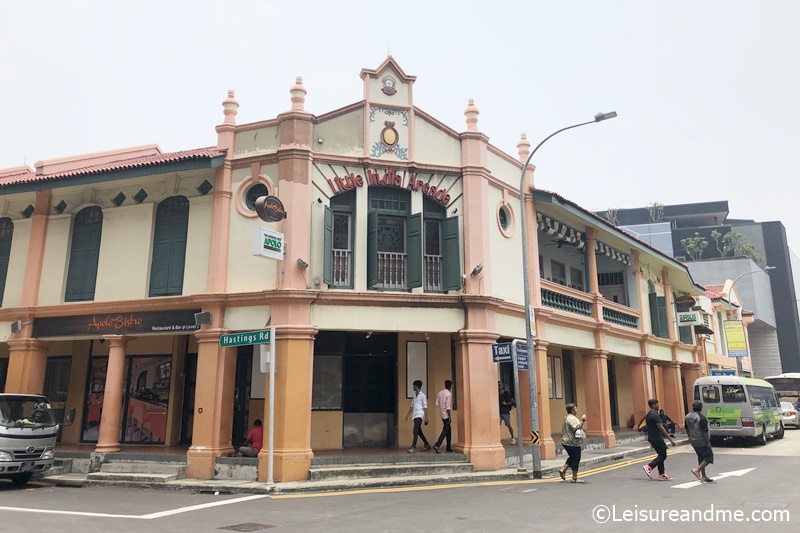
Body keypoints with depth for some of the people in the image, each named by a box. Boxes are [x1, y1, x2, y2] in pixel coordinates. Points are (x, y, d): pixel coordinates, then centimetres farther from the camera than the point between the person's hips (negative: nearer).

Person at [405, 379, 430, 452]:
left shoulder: (422, 395, -7)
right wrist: (407, 414, 18)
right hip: (415, 415, 8)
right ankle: (427, 445, 22)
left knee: (416, 430, -14)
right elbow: (411, 406, 21)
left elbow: (425, 407, -9)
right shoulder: (414, 395, 15)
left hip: (419, 415, -8)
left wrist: (426, 417, -11)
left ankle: (413, 446, -14)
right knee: (419, 431, 11)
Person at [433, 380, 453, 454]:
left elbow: (437, 404, 7)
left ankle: (448, 447, 19)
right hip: (446, 414, -8)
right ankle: (437, 445, -19)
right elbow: (448, 406, -17)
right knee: (445, 430, -7)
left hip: (442, 413, 8)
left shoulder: (440, 393, 9)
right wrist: (449, 417, -14)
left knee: (448, 429, 15)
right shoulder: (449, 394, -13)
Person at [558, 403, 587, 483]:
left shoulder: (566, 418, 14)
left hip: (566, 442, 10)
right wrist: (582, 421, -29)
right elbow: (577, 428, -29)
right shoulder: (572, 418, -17)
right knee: (576, 459, -1)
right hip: (573, 443, -10)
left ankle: (563, 469, 11)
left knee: (572, 457, 21)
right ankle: (574, 478, 4)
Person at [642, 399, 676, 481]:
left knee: (661, 455, 13)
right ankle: (649, 467, -10)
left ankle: (662, 474, 13)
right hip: (657, 438, -10)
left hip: (652, 438, 10)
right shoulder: (655, 415, -18)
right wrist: (670, 439, -17)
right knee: (663, 456, -3)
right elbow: (661, 428, -20)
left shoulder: (649, 415, 13)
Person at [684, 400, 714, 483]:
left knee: (701, 458, 17)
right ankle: (697, 470, -5)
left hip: (693, 441, 8)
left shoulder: (687, 417, 5)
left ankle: (703, 477, 20)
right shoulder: (701, 418, -21)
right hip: (701, 442, -8)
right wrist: (708, 441, -11)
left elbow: (686, 429, 16)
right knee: (709, 457, 6)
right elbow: (705, 432, -21)